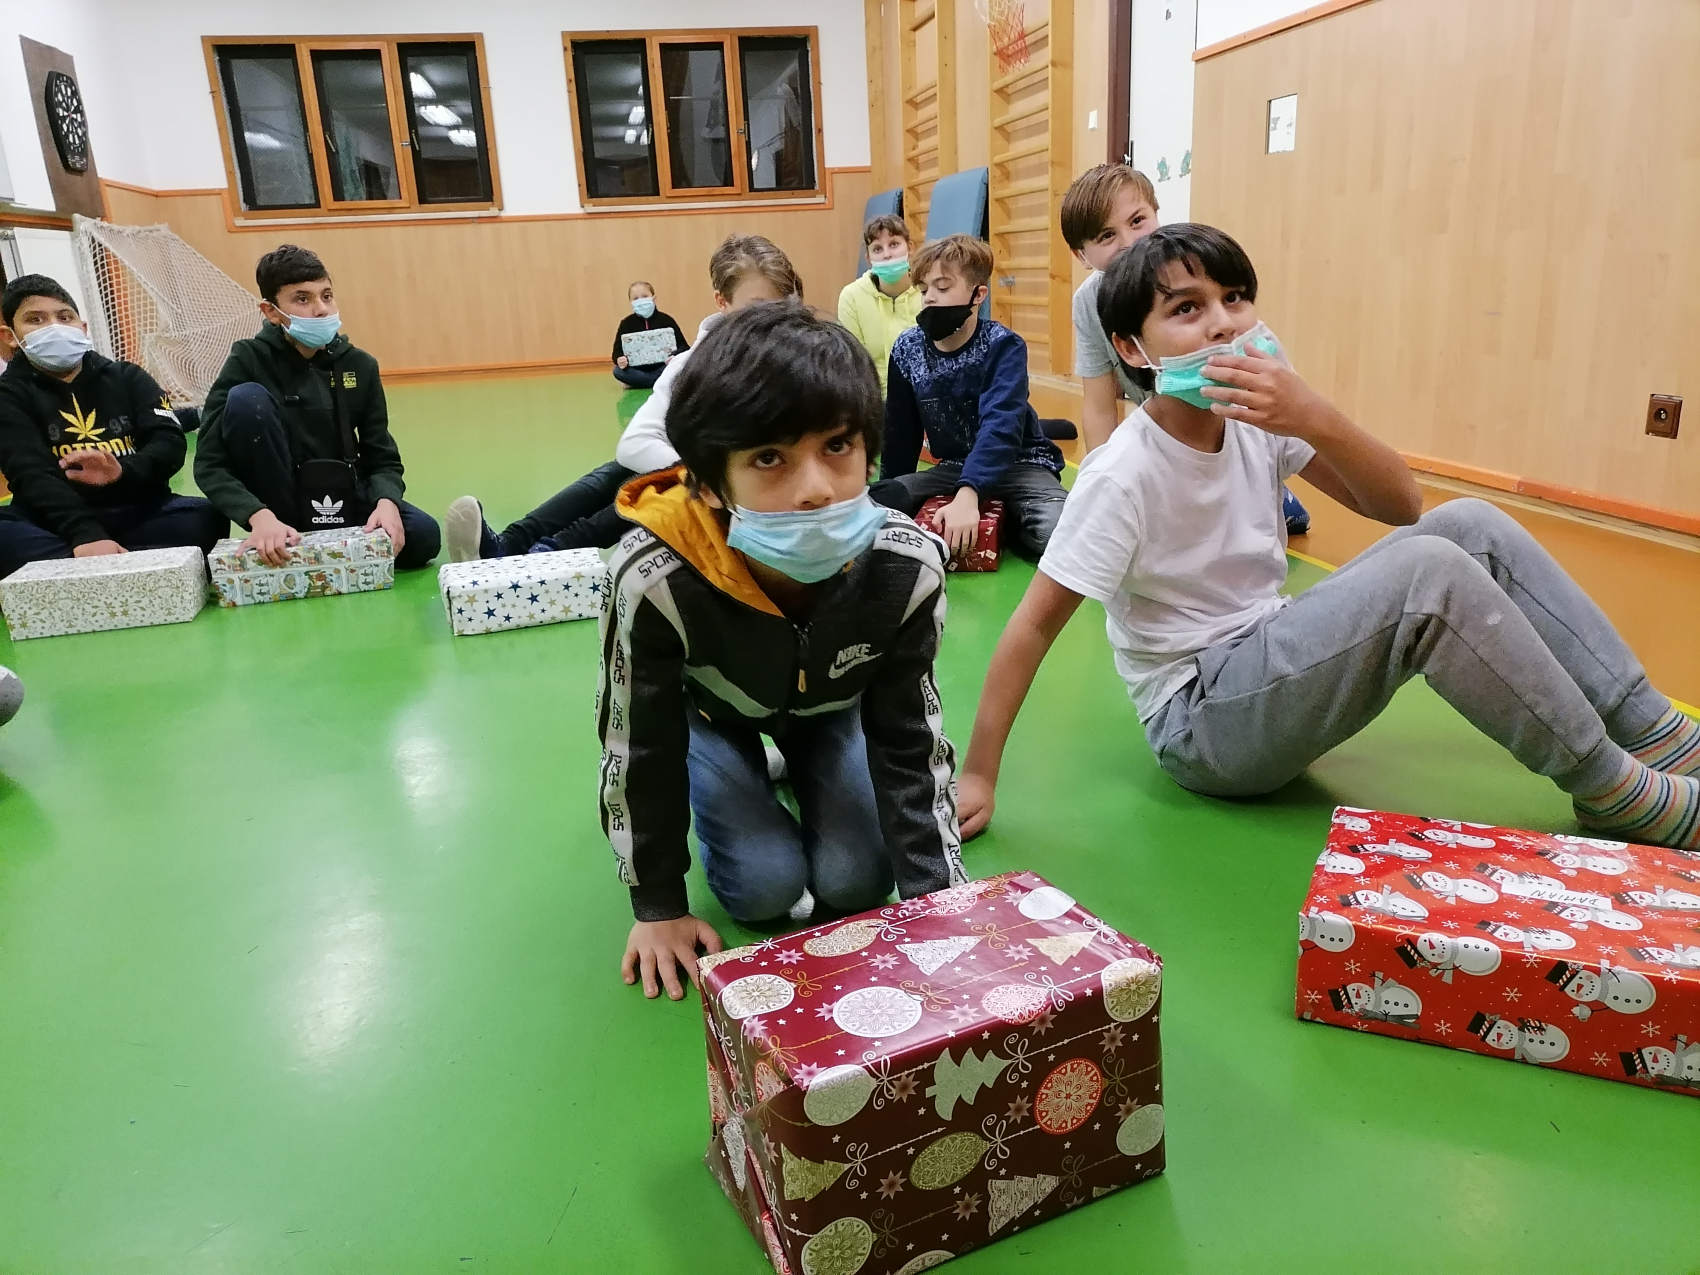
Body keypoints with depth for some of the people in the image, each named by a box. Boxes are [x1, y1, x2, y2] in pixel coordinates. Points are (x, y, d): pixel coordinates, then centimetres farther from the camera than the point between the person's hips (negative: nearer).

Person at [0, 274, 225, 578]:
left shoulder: (127, 377, 13)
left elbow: (170, 442, -2)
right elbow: (32, 476, -13)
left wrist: (123, 472, -27)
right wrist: (85, 535, -33)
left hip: (137, 513, 2)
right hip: (58, 524, -2)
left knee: (206, 517, -28)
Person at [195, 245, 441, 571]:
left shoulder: (359, 365, -1)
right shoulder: (248, 362, -10)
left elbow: (382, 458, -1)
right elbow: (210, 464, -15)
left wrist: (386, 503, -25)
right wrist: (259, 517, -35)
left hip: (340, 501, 2)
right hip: (276, 507, -1)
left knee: (422, 536, -25)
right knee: (246, 398, -25)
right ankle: (281, 549, -16)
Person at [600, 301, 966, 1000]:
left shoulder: (906, 567, -36)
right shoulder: (655, 579, -42)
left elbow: (908, 739, -19)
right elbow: (638, 750, -23)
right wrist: (659, 906, -11)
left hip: (832, 701, 2)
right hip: (707, 706, -1)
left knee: (854, 881, -6)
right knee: (765, 887, -14)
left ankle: (798, 767, 23)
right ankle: (743, 781, 18)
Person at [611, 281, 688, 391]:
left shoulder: (666, 320, -1)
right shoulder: (626, 323, 2)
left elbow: (683, 347, -3)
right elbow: (617, 350, 1)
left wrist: (675, 357, -27)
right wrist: (619, 359, -25)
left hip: (662, 367, -1)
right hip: (638, 369, 1)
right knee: (618, 371, -28)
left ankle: (637, 381, -19)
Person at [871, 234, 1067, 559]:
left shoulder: (1003, 346, -17)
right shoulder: (907, 349, -4)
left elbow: (1001, 426, -32)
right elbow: (901, 431, 8)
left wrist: (967, 494, -46)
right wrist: (892, 487, 11)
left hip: (1018, 465, -4)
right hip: (954, 466, 4)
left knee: (1058, 534, -33)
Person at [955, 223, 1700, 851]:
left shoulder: (1255, 418, -3)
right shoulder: (1122, 476, -21)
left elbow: (1400, 507, -6)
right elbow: (1034, 624, -21)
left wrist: (1319, 421, -26)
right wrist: (977, 777, -23)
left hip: (1265, 665, 7)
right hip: (1198, 718, -7)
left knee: (1472, 526, -4)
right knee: (1429, 571, -26)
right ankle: (1613, 792, -8)